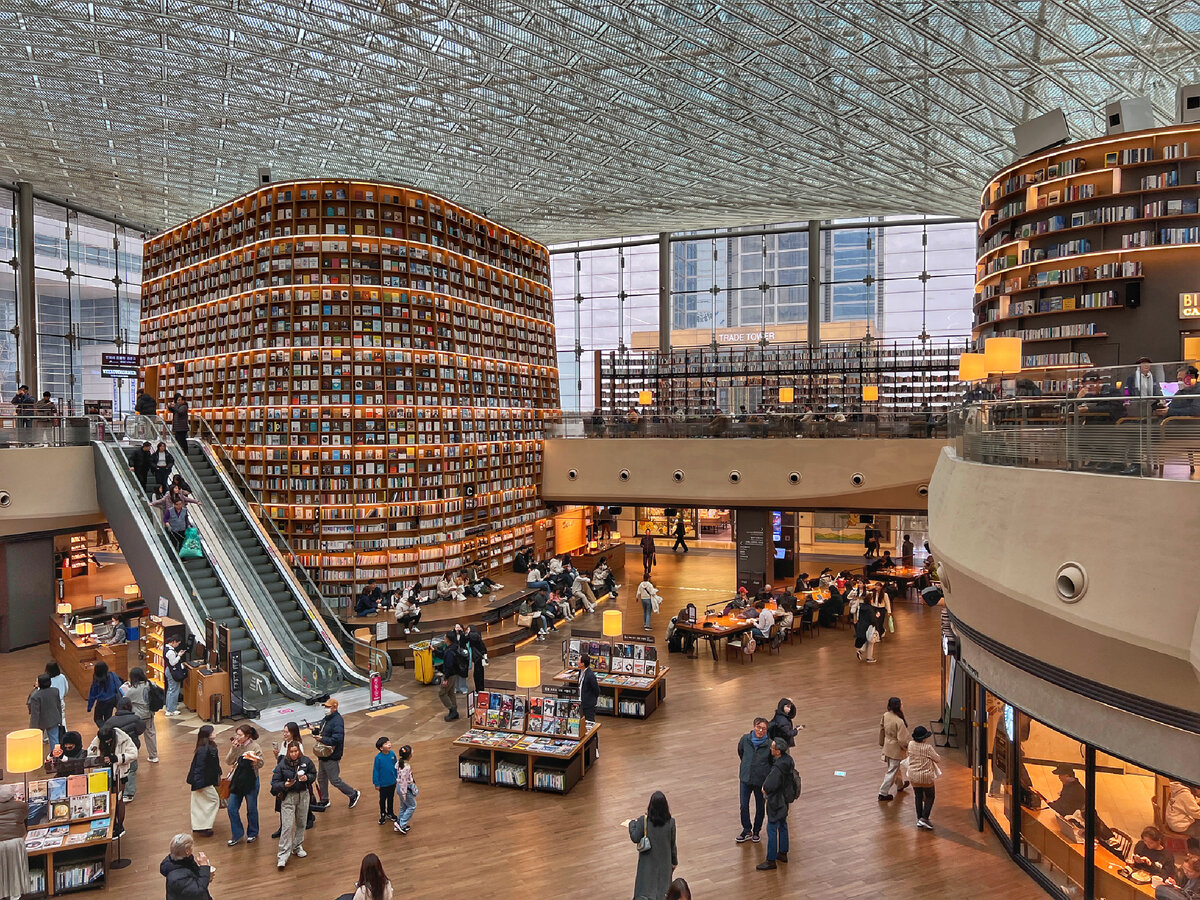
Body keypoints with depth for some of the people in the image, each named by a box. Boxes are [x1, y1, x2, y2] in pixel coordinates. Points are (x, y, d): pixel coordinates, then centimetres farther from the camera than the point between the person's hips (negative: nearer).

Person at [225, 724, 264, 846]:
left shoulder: (255, 747, -13)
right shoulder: (236, 746, 0)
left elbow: (260, 764, -11)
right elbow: (228, 762, -4)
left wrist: (254, 759, -31)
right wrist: (233, 749, -17)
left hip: (251, 781, -5)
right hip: (237, 781, 5)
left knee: (251, 809, 10)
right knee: (231, 808, 5)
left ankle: (252, 833, 31)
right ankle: (237, 835, 21)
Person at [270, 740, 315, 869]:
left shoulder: (306, 761, -6)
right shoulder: (282, 764, -13)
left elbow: (314, 773, 7)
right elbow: (274, 783, -9)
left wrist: (307, 778, -13)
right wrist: (285, 785, -27)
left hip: (304, 795, 3)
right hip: (288, 797, -3)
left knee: (301, 823, 15)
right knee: (287, 826, -7)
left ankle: (297, 847, 34)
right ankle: (283, 855, 0)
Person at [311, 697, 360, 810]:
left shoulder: (337, 722, -23)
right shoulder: (326, 719, 8)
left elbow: (336, 740, -29)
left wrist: (322, 739, -31)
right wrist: (315, 731, 0)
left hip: (332, 757, -10)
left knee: (335, 780, 0)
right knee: (321, 779, 19)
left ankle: (353, 794, 17)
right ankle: (324, 801, 35)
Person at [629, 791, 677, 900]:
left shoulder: (643, 820, -19)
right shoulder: (670, 822, -14)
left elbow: (635, 838, -14)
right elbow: (672, 844, -4)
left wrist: (632, 823, 2)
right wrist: (674, 861, 11)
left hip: (648, 861, -1)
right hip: (664, 862, 1)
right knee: (663, 890, 18)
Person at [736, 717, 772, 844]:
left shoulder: (769, 744, -19)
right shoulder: (745, 739, -11)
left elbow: (773, 762, -3)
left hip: (761, 780, -2)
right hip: (745, 778, 2)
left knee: (760, 807, 15)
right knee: (743, 806, 8)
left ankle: (757, 831, 36)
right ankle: (747, 831, 29)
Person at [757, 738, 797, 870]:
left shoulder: (778, 768, -33)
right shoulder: (788, 759, -6)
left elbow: (770, 786, -29)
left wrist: (764, 788, -6)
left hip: (776, 802, -9)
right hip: (785, 798, 9)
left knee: (772, 829, 4)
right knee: (782, 825, 23)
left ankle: (771, 861, 14)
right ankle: (783, 853, 38)